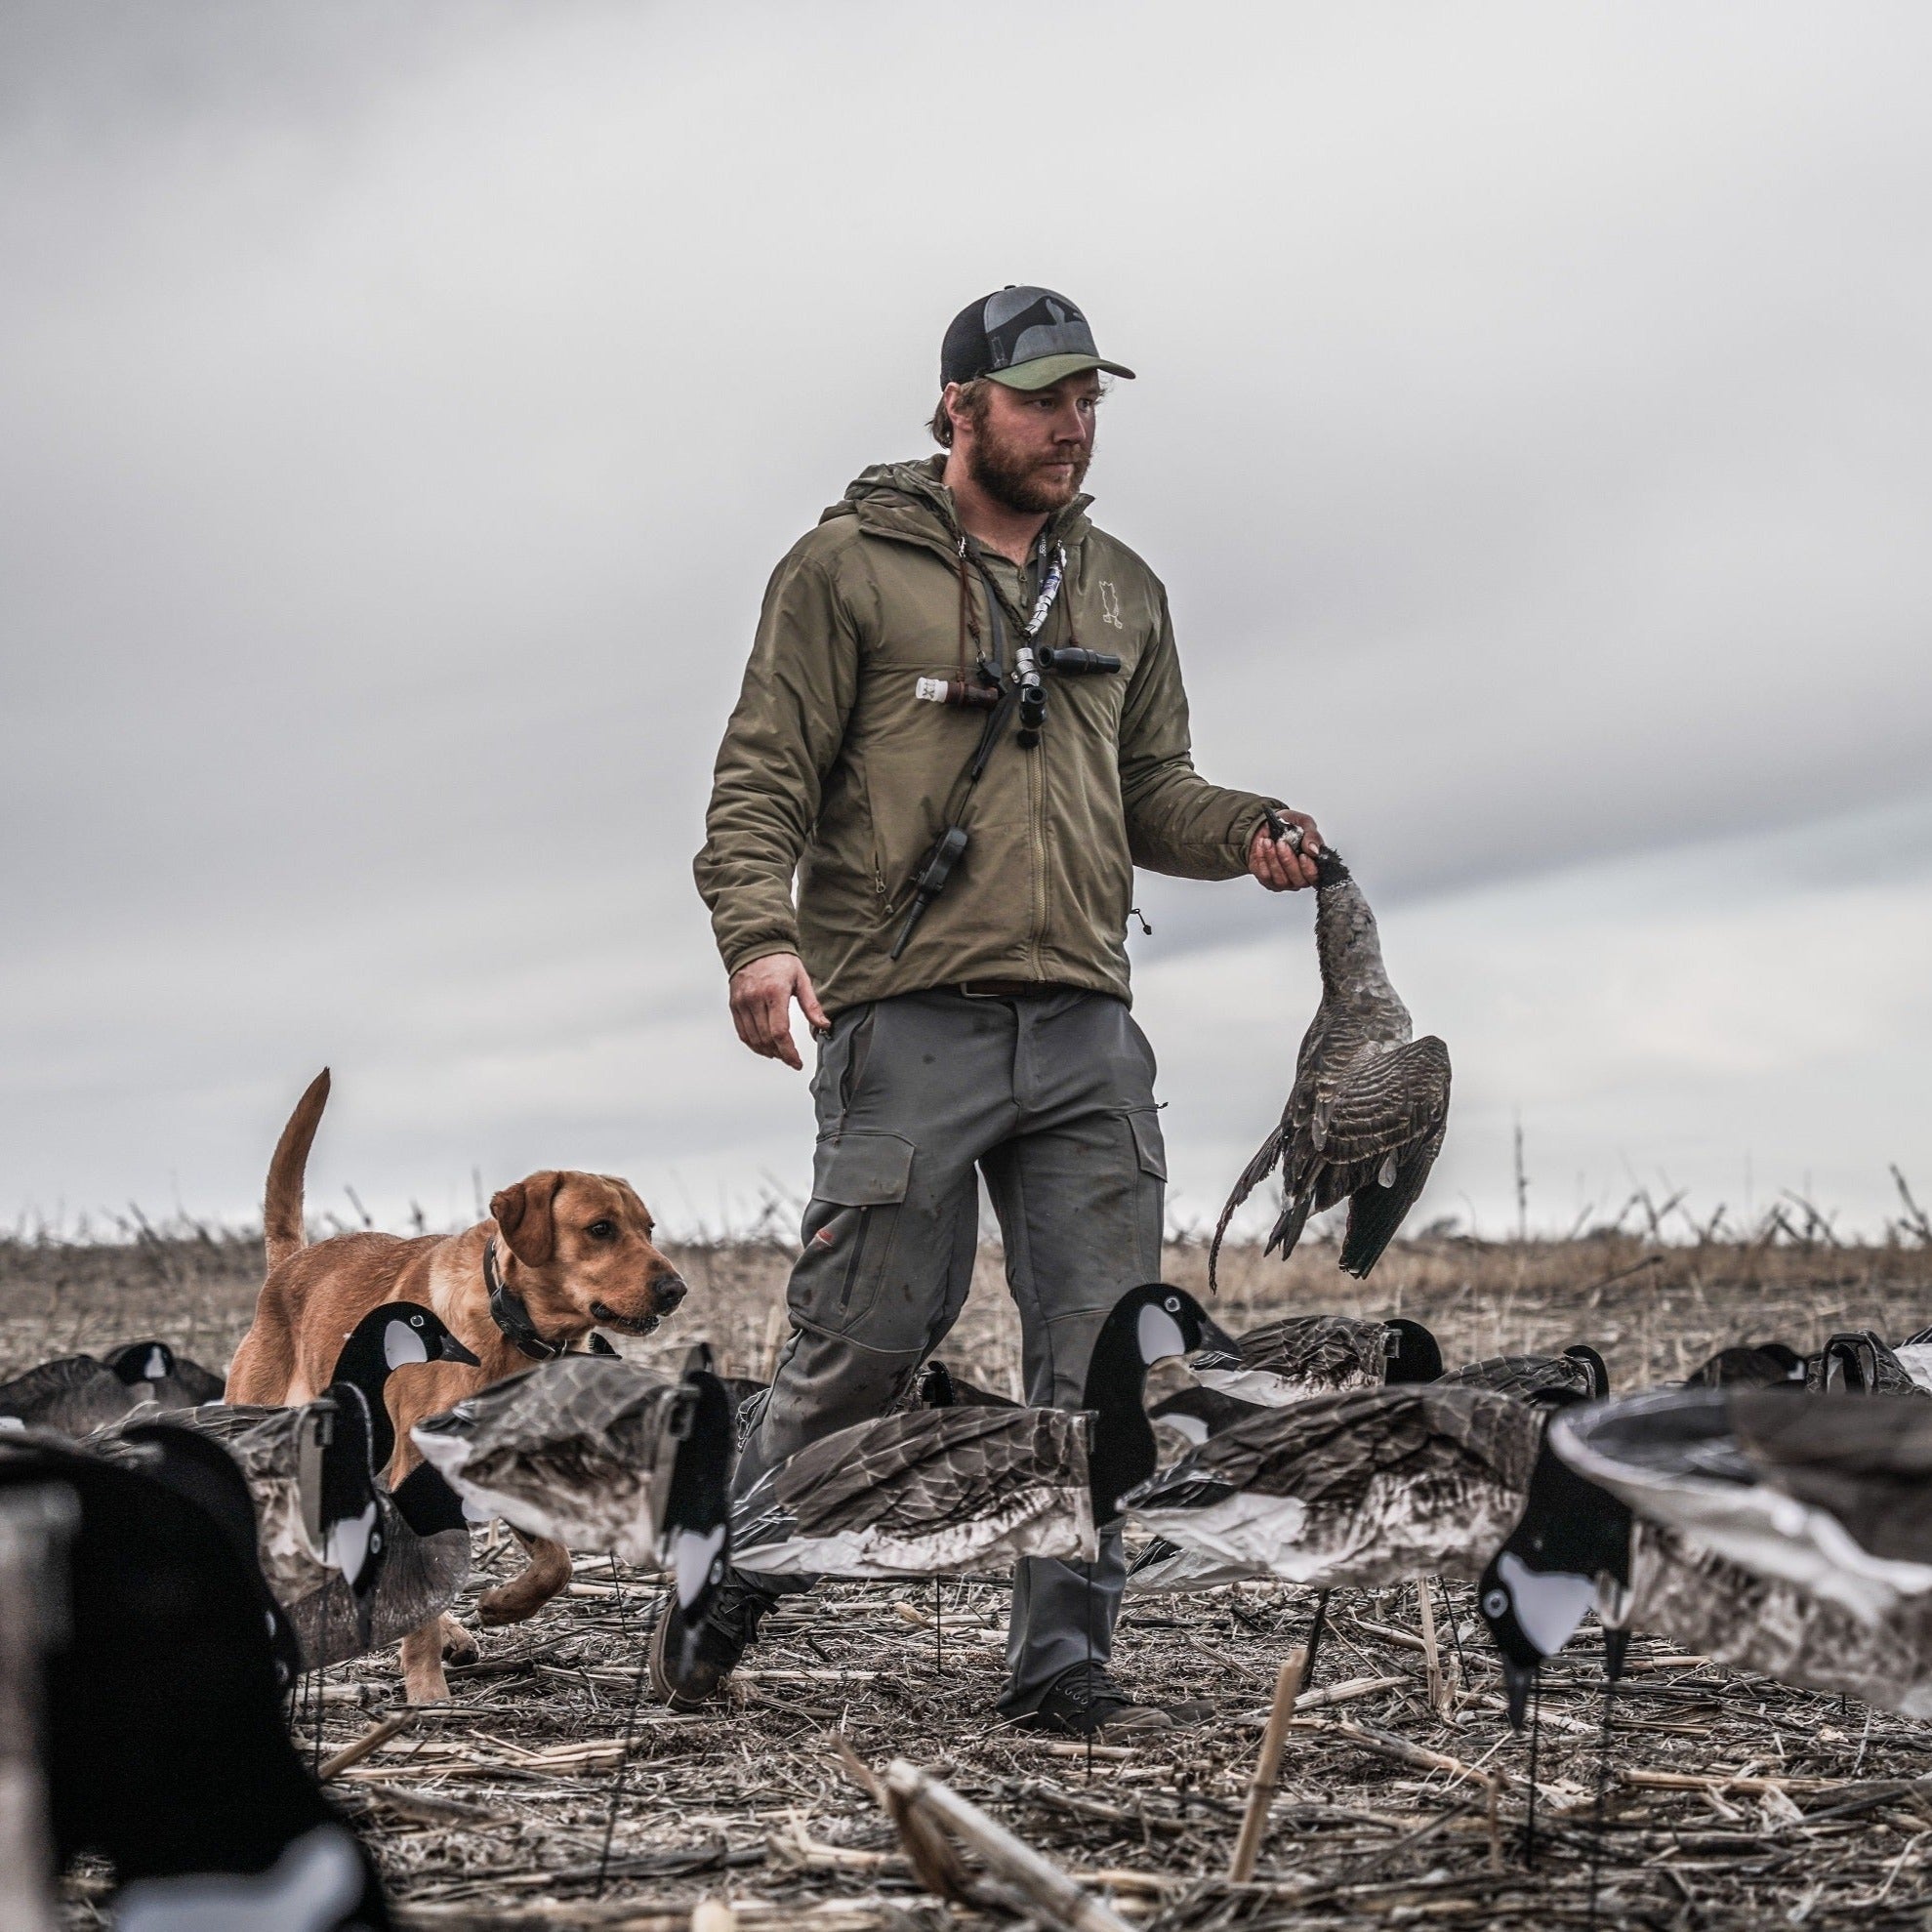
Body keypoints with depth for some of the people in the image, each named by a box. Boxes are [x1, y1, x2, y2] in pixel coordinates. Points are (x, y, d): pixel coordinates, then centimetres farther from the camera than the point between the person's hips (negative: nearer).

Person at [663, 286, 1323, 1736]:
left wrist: (1248, 831, 2)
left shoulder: (1121, 592, 19)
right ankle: (725, 1592, 20)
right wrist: (758, 932, -18)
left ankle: (1064, 1660, 8)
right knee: (872, 1337, -2)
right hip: (908, 1019, -5)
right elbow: (764, 778, -2)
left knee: (1105, 1351, -1)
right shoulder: (849, 568, 3)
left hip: (1085, 1031, 5)